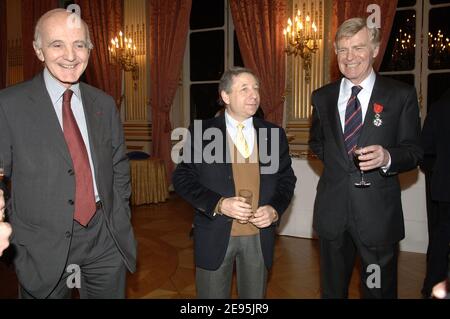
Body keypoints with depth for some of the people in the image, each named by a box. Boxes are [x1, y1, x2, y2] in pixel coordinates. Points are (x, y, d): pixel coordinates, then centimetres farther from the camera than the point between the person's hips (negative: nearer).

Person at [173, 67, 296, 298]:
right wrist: (219, 204, -19)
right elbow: (182, 178, -6)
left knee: (254, 295, 19)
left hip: (259, 235, 3)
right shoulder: (201, 132, -5)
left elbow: (287, 179, 9)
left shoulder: (274, 134, 2)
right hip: (215, 235, -2)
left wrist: (275, 210, -10)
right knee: (212, 294, 13)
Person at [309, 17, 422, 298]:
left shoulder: (402, 95, -4)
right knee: (332, 289, 19)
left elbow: (414, 151, -4)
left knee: (380, 290, 13)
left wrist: (387, 158, -24)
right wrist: (337, 159, 1)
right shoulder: (322, 97, 5)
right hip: (332, 212, 3)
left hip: (378, 213, -2)